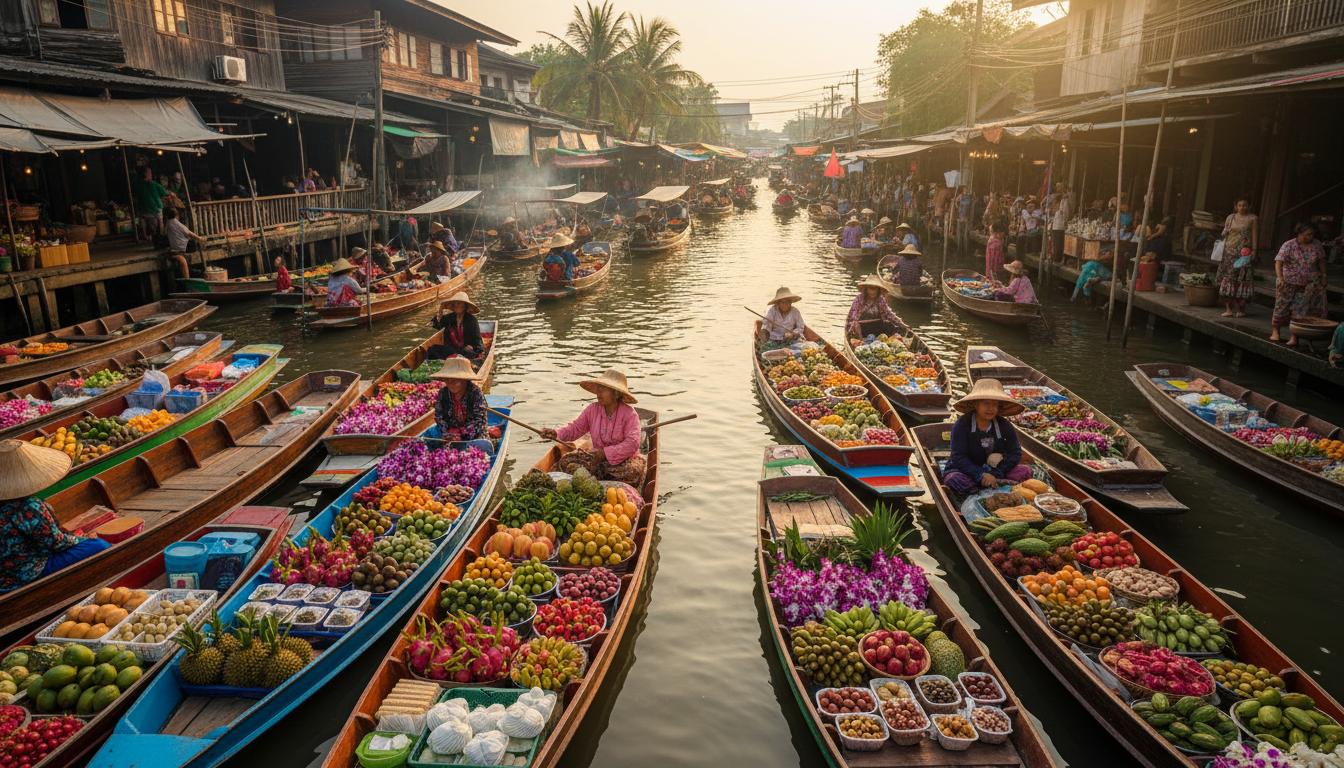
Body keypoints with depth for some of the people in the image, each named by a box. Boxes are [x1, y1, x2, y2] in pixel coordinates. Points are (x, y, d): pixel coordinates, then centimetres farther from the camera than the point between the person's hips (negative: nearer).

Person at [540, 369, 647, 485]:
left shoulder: (629, 414, -14)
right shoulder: (592, 410, 1)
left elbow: (632, 443, -23)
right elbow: (575, 428, 3)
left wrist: (604, 452, -28)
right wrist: (556, 433, -17)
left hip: (623, 458, -4)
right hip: (599, 458, 4)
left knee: (633, 470, -39)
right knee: (566, 461, -15)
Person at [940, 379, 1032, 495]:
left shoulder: (1005, 426, -2)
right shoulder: (962, 425, -15)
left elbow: (1015, 454, -6)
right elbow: (959, 458, -19)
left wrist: (994, 473, -21)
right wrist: (981, 475, -31)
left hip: (994, 471, 4)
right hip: (966, 471, -3)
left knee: (1025, 471, -14)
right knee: (954, 480, -37)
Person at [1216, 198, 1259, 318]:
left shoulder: (1253, 219, 4)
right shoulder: (1230, 217, 13)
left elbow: (1255, 236, 0)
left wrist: (1254, 250, -8)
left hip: (1244, 253, -3)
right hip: (1230, 252, 3)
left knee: (1242, 280, -4)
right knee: (1228, 280, -3)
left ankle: (1241, 309, 2)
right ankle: (1229, 309, -1)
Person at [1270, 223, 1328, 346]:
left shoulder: (1316, 245, 1)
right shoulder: (1288, 246, -11)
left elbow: (1321, 261, 14)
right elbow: (1278, 262, -17)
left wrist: (1323, 277, 12)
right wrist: (1280, 278, -30)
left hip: (1308, 285, 2)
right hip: (1289, 283, -2)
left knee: (1300, 310, -1)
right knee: (1282, 306, 8)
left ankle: (1294, 337, 0)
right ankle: (1275, 331, 24)